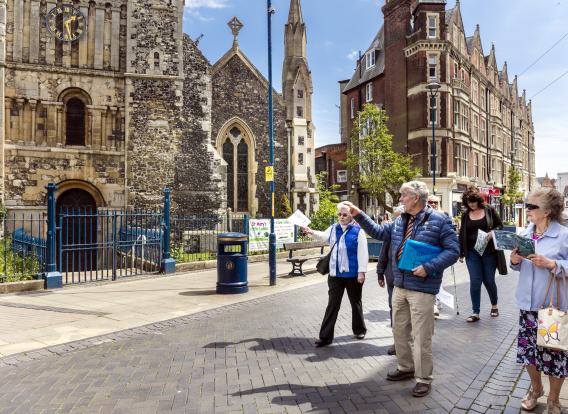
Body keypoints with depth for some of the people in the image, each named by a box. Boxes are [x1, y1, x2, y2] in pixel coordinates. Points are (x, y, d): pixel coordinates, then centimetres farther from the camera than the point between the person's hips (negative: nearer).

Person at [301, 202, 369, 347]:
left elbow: (363, 253, -10)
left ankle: (359, 330, 35)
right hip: (335, 274, 3)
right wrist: (311, 232, 13)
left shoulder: (358, 230, -9)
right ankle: (325, 336, 6)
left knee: (356, 303, 15)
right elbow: (323, 235, 28)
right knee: (332, 304, 3)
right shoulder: (333, 229, 6)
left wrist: (361, 271, -13)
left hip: (352, 274, -3)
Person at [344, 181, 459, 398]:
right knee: (399, 330, 17)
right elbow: (378, 232, 20)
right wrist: (359, 215, 13)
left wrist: (428, 267, -21)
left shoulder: (439, 221, -9)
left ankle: (423, 378, 16)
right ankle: (406, 368, 36)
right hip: (399, 286, 7)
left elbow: (452, 250, -11)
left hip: (422, 287, -7)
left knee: (421, 335, 0)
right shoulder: (400, 221, 12)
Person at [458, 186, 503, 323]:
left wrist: (492, 233, -14)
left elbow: (500, 225, 8)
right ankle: (475, 313, 3)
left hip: (489, 252, -1)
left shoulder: (489, 210, 2)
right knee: (475, 281, -3)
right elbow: (462, 234, 11)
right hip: (472, 253, 1)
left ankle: (494, 305, 34)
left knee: (489, 281, 6)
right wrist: (461, 253, 9)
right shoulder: (465, 215, 7)